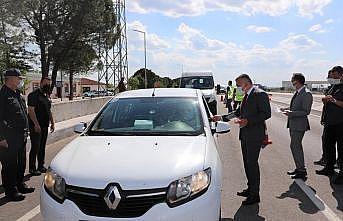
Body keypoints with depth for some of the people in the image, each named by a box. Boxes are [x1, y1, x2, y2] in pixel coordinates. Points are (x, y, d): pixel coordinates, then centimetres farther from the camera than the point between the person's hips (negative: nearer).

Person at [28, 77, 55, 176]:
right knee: (35, 147, -4)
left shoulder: (46, 95, 15)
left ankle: (41, 166, 24)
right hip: (36, 126, -8)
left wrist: (52, 122, 17)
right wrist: (36, 124, -22)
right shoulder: (34, 95, -11)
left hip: (45, 126, 8)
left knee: (42, 147, 14)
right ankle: (32, 168, 6)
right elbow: (31, 110, -18)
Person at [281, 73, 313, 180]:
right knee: (297, 146, 17)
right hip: (293, 123, 10)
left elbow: (306, 111, -19)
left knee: (295, 146, -6)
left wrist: (291, 113, -24)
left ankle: (302, 171, 5)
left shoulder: (306, 94, -17)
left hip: (299, 124, -10)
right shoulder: (297, 92, 11)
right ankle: (299, 168, 29)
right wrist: (288, 109, 5)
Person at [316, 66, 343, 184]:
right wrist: (325, 100, 3)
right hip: (330, 122, 9)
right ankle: (329, 168, 32)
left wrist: (333, 100, -24)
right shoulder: (333, 88, 15)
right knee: (328, 145, 18)